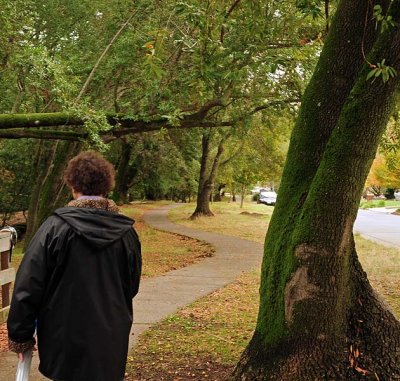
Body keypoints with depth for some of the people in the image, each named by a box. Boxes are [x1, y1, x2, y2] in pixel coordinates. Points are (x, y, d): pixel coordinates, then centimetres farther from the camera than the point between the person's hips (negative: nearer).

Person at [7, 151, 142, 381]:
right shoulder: (126, 231, -3)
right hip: (112, 341, 2)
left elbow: (28, 286, -12)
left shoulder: (56, 227, -13)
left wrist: (20, 336, -1)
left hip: (65, 338, -2)